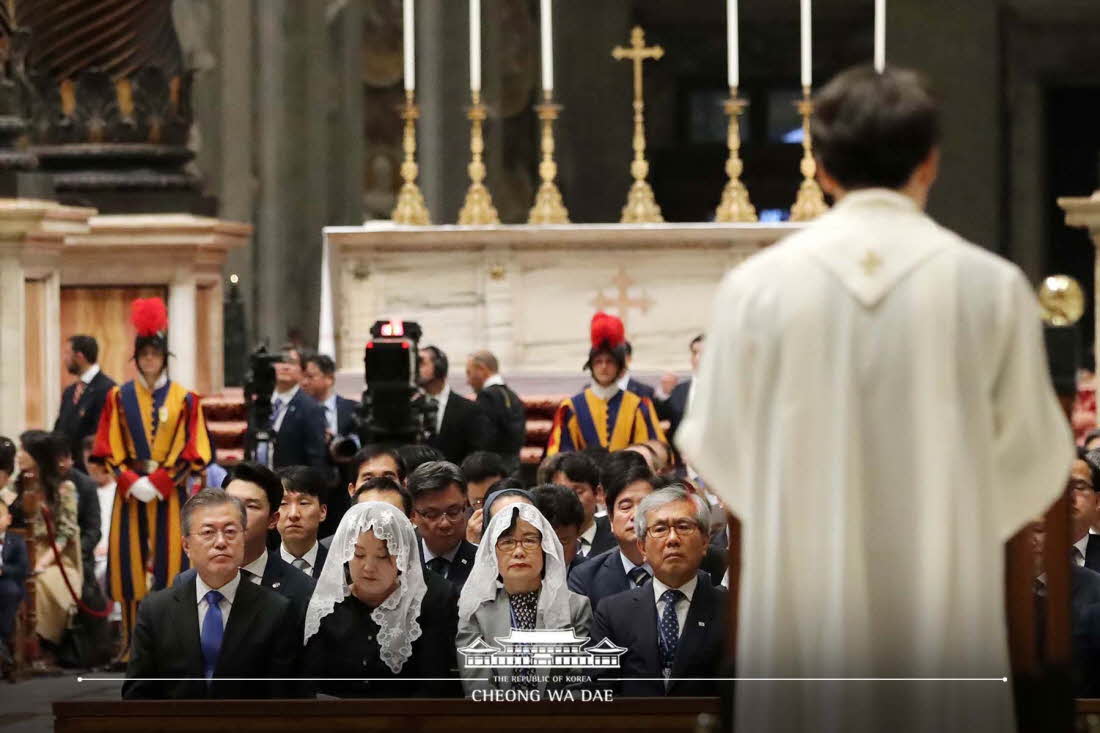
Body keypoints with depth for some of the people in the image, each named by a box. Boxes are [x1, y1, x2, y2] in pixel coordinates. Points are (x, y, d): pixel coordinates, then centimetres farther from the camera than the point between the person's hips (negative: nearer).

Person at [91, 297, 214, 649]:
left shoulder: (185, 399, 1)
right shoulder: (119, 397, 6)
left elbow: (195, 452, -2)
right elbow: (106, 449, 4)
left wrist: (159, 482, -11)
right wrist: (132, 482, -11)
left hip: (170, 493, -1)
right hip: (131, 492, 1)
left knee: (170, 560, -3)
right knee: (132, 563, -1)